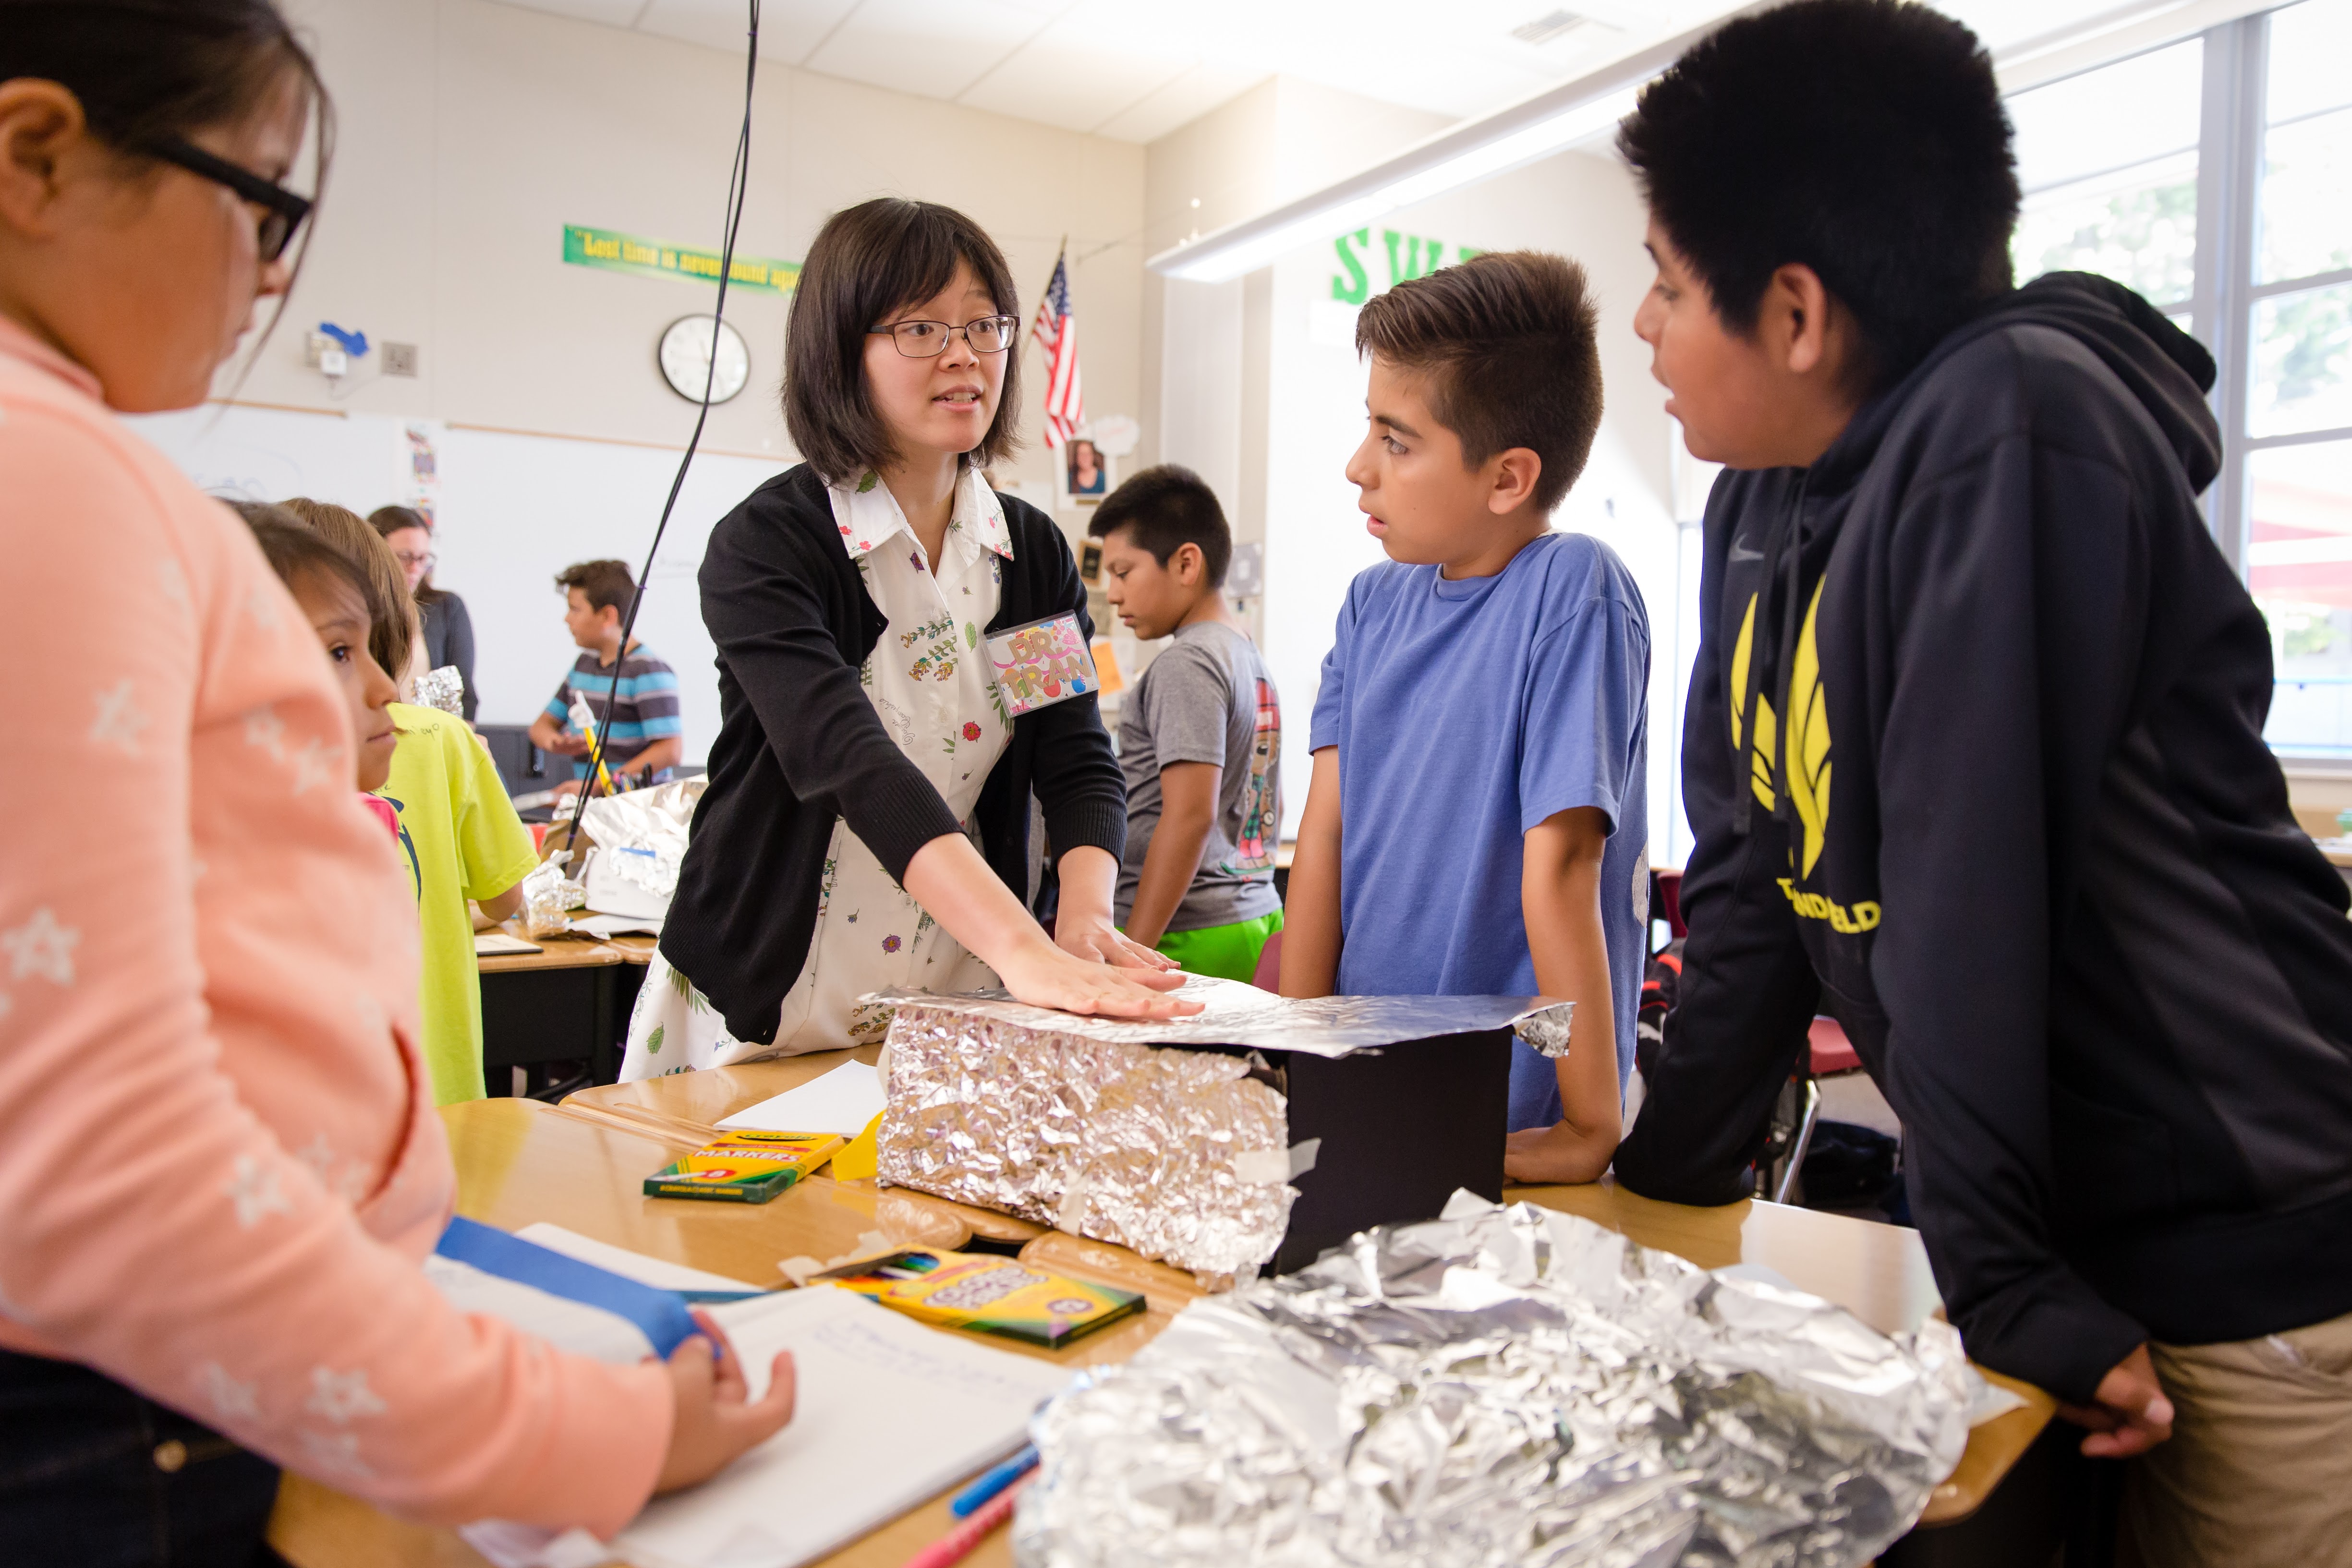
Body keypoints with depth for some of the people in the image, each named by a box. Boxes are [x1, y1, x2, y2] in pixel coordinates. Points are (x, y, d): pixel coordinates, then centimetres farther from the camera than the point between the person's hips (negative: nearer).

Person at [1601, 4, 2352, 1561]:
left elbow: (1969, 881, -25)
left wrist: (1998, 1272, -21)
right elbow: (1750, 868, 5)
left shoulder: (2011, 429, -23)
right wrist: (1668, 1174, 7)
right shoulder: (1761, 499, 1)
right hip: (2064, 1222, 7)